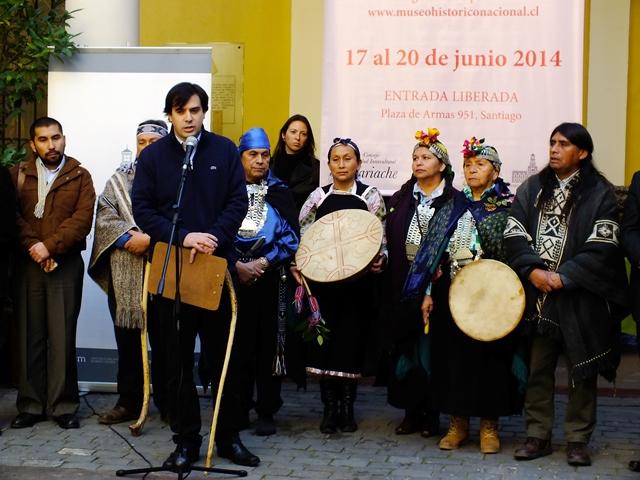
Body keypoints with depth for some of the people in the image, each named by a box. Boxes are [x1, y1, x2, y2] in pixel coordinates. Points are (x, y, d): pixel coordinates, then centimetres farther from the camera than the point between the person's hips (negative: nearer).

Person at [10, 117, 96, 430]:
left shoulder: (79, 177, 7)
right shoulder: (18, 175, 11)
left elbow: (82, 219, -5)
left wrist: (50, 246, -13)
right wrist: (32, 246, -13)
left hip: (66, 265, -1)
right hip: (28, 263, 1)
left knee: (63, 337, -2)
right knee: (30, 335, 3)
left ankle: (63, 405, 3)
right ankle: (30, 405, 9)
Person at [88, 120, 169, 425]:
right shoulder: (119, 179, 14)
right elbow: (104, 216, 4)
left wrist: (152, 238, -18)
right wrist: (128, 239, -11)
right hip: (125, 275, 3)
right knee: (127, 340, 7)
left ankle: (167, 402, 13)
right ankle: (129, 401, 16)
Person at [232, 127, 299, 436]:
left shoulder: (280, 194, 8)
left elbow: (290, 237, 2)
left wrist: (261, 263, -10)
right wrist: (236, 265, -12)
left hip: (270, 280, 0)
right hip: (232, 277, 0)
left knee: (269, 345, 0)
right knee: (236, 345, 1)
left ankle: (267, 412, 8)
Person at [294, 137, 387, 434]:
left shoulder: (370, 196, 4)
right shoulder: (318, 197, 8)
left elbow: (381, 238, 3)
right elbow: (303, 236, 12)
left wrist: (380, 259, -15)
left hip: (357, 281, -1)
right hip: (322, 279, 1)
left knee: (352, 337, 0)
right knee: (324, 339, 0)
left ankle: (347, 407, 10)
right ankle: (329, 407, 8)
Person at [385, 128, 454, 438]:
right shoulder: (400, 199, 12)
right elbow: (389, 239, 10)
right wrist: (383, 262, -4)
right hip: (403, 285, 4)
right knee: (405, 348, 5)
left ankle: (431, 414, 9)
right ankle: (412, 412, 14)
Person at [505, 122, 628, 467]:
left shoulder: (599, 193, -1)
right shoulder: (531, 189, 10)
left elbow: (602, 245, -9)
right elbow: (514, 234, 3)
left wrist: (563, 276, -15)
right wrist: (532, 270, -12)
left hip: (580, 296, -3)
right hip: (536, 295, 3)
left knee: (582, 372, 3)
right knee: (537, 368, 7)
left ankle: (577, 440, 13)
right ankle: (538, 436, 17)